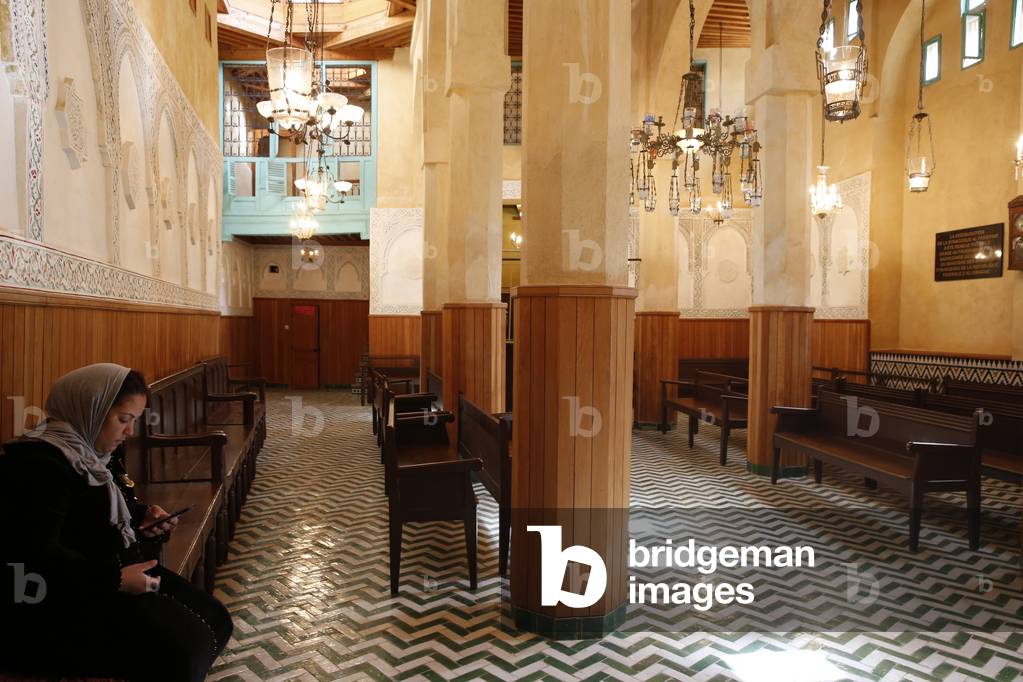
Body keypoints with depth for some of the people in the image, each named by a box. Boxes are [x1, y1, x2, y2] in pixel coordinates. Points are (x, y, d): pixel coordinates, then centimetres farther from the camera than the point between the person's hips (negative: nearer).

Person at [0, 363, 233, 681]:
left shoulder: (87, 450, 10)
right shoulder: (40, 462, -21)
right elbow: (35, 560, -28)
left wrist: (143, 513, 9)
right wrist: (116, 579, -27)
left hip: (114, 569, 10)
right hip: (62, 599, -10)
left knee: (215, 619, 1)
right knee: (181, 650, -23)